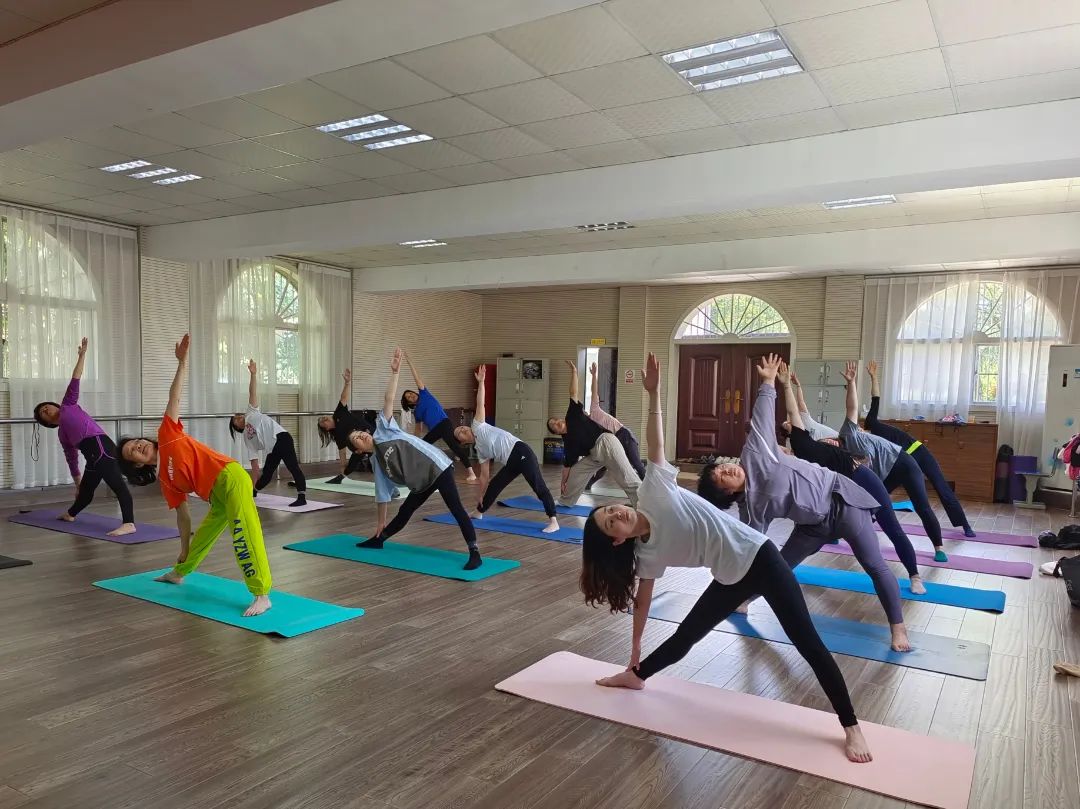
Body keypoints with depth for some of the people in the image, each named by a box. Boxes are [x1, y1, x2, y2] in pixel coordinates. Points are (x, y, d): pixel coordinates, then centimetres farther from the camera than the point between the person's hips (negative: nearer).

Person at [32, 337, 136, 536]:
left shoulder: (68, 405, 20)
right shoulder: (61, 433, 31)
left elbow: (75, 380, 16)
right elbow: (71, 458, 34)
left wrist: (82, 354, 12)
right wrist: (77, 483, 35)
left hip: (99, 445, -8)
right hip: (93, 456, 8)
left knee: (117, 485, -21)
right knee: (85, 492, 25)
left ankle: (129, 524, -34)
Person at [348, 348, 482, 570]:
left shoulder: (382, 431, 1)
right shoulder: (378, 464, 12)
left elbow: (389, 400, -6)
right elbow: (382, 496, 18)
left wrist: (394, 373, -14)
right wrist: (381, 523, 20)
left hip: (437, 466, -7)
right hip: (422, 483, 7)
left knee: (456, 509, -14)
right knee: (405, 511, 21)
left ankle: (474, 553, -17)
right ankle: (378, 539, 45)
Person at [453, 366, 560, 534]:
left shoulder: (478, 427, 11)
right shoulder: (480, 450, 23)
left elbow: (480, 404, 4)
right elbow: (484, 475, 27)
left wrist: (480, 382, -2)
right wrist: (482, 496, 27)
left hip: (520, 452, -8)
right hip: (511, 463, 8)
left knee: (539, 486, -14)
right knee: (493, 486, 17)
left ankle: (553, 521, -18)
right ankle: (478, 513, 38)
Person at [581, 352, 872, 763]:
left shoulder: (654, 492, -12)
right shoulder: (647, 554, -3)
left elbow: (655, 443, -10)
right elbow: (641, 601, 6)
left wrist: (653, 393, -17)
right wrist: (634, 655, 13)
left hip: (758, 557, -4)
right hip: (730, 579, 4)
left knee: (808, 644, -2)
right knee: (685, 636, 15)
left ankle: (852, 728, 9)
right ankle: (636, 676, 42)